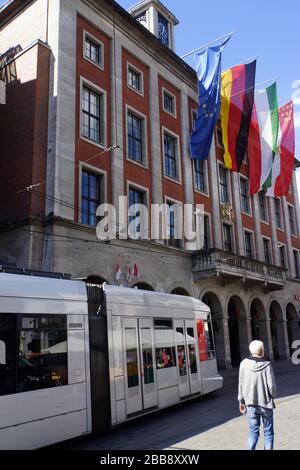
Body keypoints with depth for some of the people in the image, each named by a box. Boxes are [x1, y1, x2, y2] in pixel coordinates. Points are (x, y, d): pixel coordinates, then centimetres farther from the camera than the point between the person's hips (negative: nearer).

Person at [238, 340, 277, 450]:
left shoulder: (244, 364, -6)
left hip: (251, 404, 2)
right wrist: (272, 396, 9)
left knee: (253, 431, 13)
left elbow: (241, 385, -2)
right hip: (266, 403, -2)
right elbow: (271, 385, -12)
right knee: (268, 432, 14)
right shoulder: (266, 365, -14)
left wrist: (241, 401, 9)